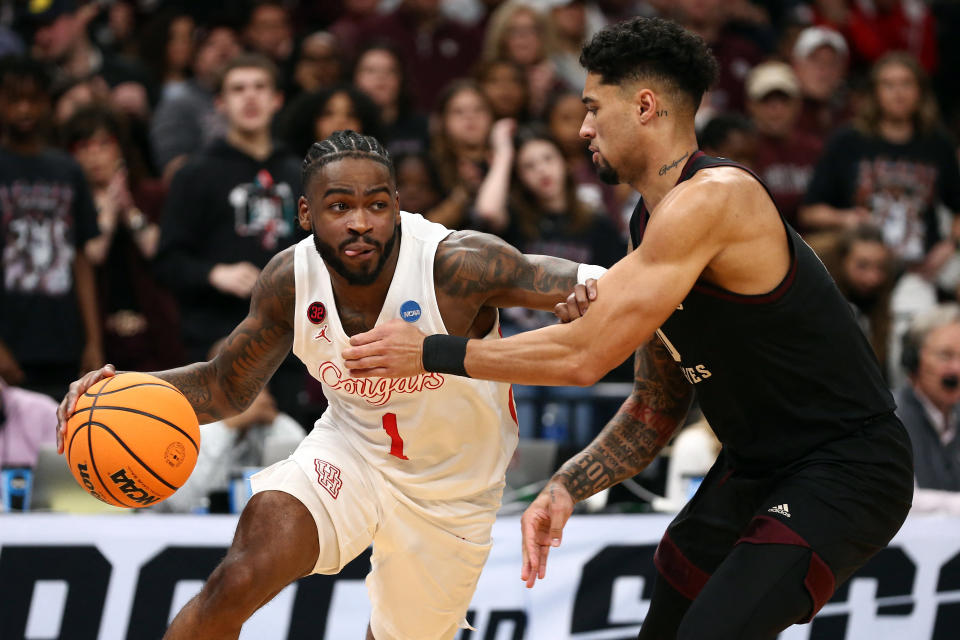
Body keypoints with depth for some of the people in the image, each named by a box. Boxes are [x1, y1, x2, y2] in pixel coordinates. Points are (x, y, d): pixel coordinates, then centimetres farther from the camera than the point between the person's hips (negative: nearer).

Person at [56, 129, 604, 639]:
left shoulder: (457, 264, -31)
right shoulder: (291, 279, -17)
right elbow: (228, 386, -1)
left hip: (450, 490, -1)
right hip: (350, 451, 1)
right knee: (236, 584, -23)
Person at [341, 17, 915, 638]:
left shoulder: (713, 198, -23)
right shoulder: (654, 222, 9)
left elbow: (586, 356, -25)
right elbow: (656, 410, 14)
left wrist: (432, 353, -16)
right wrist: (566, 487, -1)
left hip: (847, 469, -10)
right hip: (756, 467, 10)